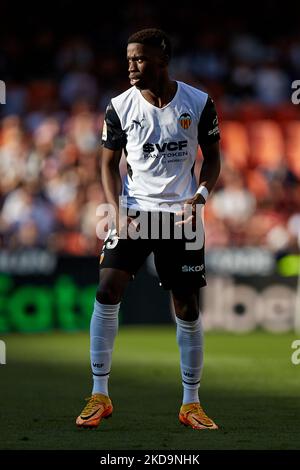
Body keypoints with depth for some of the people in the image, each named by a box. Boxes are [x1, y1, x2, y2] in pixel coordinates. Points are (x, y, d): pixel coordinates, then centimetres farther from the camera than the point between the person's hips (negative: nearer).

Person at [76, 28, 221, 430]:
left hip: (181, 215, 0)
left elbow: (212, 157, 6)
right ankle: (100, 396, -6)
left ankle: (191, 404, 16)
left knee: (188, 307, 2)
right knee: (107, 289, -15)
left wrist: (200, 194, -12)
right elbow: (109, 163, 5)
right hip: (134, 210, 0)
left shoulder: (199, 104, -5)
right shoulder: (120, 107, -4)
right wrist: (119, 211, -9)